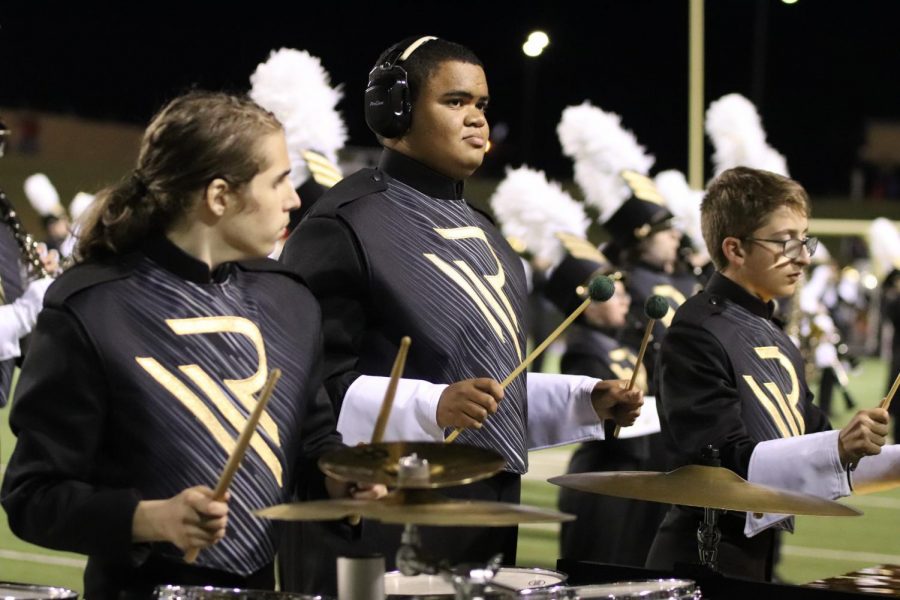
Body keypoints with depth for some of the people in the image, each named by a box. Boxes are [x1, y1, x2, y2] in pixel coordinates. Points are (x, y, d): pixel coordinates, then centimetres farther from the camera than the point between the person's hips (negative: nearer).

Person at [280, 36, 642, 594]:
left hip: (488, 519, 8)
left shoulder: (476, 228, 17)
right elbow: (312, 385, -18)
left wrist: (585, 400, 10)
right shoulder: (344, 224, -11)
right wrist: (431, 407, -29)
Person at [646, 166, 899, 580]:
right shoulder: (696, 335, -15)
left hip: (765, 561, 9)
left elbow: (810, 450, 18)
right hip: (704, 565, -9)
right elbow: (725, 464, -24)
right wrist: (837, 448, -32)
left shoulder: (774, 338, 15)